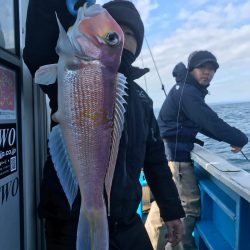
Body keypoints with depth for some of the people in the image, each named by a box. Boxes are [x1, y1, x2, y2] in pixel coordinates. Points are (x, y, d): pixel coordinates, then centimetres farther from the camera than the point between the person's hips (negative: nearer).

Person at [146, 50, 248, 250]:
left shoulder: (189, 90, 17)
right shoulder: (187, 91, -17)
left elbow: (204, 123, 19)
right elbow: (211, 122, -24)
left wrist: (230, 139, 10)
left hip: (171, 151, 11)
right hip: (175, 154, -11)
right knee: (190, 207, -4)